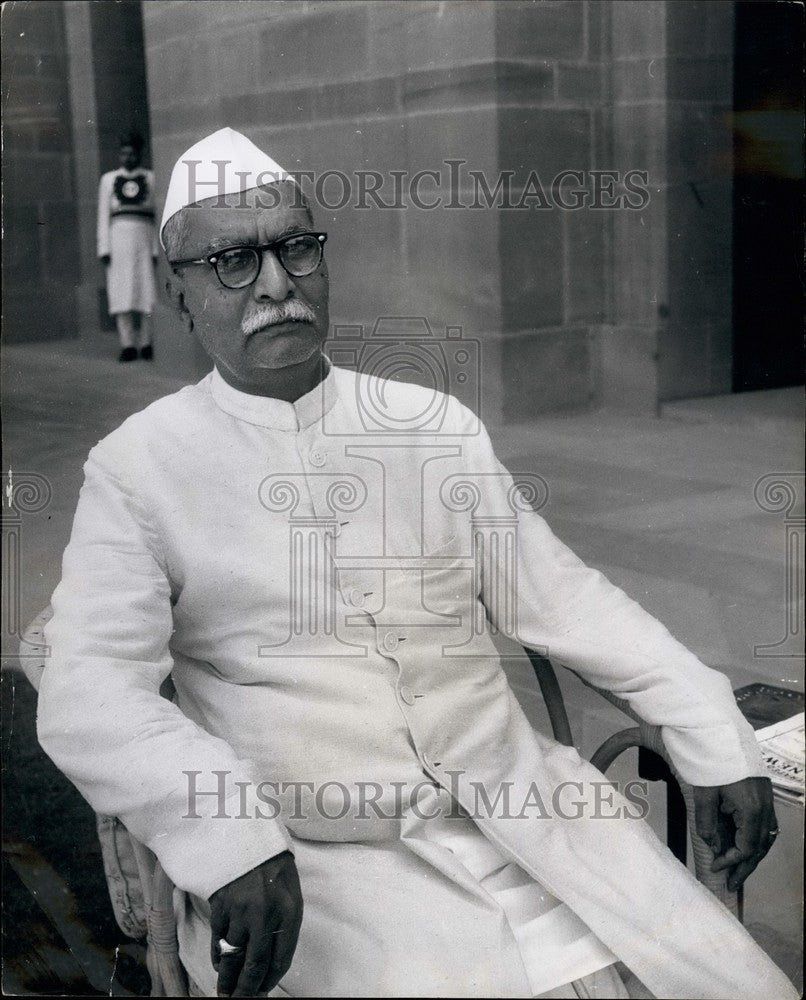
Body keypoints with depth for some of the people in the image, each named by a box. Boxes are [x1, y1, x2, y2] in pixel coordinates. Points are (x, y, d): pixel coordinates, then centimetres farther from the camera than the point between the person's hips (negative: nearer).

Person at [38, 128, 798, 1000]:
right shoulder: (139, 468, -1)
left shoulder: (437, 425, 9)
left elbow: (560, 595, 11)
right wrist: (227, 833, -26)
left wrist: (716, 743, 5)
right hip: (308, 866, -3)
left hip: (520, 808, 4)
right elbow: (89, 693, -10)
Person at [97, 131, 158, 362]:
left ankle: (146, 345, 1)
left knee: (148, 291, -4)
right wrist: (104, 249, -2)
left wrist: (158, 249, -4)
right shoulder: (108, 179, 12)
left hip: (145, 239, -1)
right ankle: (128, 346, -8)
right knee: (121, 292, -6)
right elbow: (103, 216, 9)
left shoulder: (152, 179, 9)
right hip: (118, 239, 1)